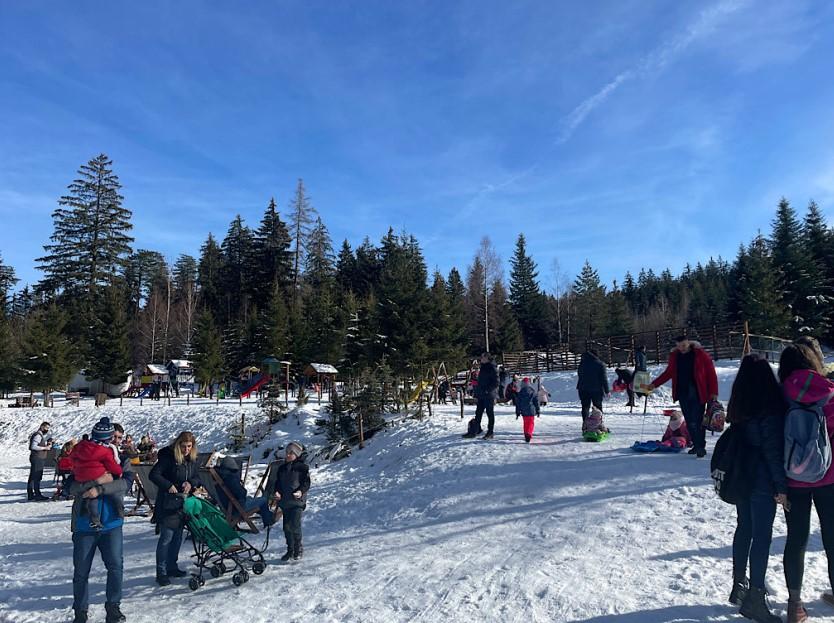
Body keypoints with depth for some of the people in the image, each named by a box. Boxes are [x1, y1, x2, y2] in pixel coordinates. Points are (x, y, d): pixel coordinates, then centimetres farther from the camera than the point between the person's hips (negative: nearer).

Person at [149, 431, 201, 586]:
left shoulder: (192, 459, 6)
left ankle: (171, 567, 26)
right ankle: (161, 573, 4)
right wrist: (168, 486, -23)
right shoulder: (168, 457, -13)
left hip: (183, 502, 7)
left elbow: (197, 477, 12)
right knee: (166, 537, -5)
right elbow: (153, 475, -16)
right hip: (167, 504, -7)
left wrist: (191, 483, -9)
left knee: (177, 536, 14)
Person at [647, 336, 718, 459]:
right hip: (683, 393, 4)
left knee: (697, 421, -8)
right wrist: (654, 384, 11)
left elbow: (711, 373, -3)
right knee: (689, 421, 7)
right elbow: (668, 373, 18)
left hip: (697, 393, -4)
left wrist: (713, 392, -8)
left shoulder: (700, 354, -5)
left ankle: (701, 447, 0)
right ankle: (696, 445, 19)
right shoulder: (674, 356, 8)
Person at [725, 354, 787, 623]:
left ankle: (739, 585, 28)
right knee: (762, 537, 1)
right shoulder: (770, 408, -18)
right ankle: (754, 598, 8)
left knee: (744, 529, 17)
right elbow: (774, 449, -18)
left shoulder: (738, 407, 2)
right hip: (762, 482, -7)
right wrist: (782, 486, -11)